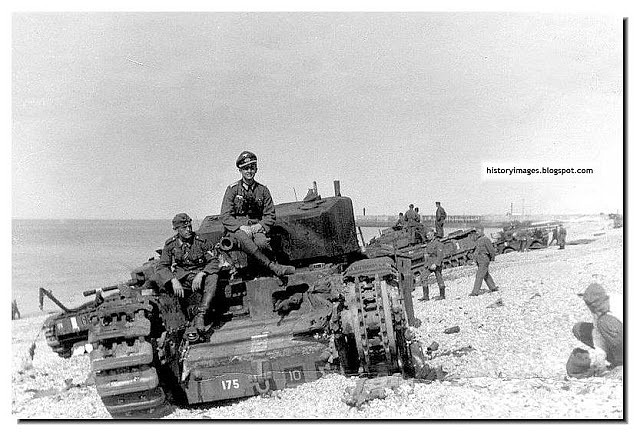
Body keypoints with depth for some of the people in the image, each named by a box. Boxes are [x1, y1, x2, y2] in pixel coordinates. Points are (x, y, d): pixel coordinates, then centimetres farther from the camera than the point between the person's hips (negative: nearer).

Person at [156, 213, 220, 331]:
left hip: (200, 277, -1)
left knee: (213, 277, -33)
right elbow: (161, 267, -6)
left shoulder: (201, 242, -4)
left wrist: (200, 275, -27)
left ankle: (200, 315, -36)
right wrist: (174, 281, -25)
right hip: (180, 278, 1)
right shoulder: (170, 244, 1)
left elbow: (213, 262, -8)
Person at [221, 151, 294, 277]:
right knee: (244, 240, -38)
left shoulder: (263, 190, 13)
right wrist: (242, 227, -15)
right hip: (237, 229, -3)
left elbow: (270, 215, 10)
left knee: (262, 242, -34)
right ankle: (273, 266, -46)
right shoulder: (232, 189, 6)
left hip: (257, 228, 3)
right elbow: (225, 216, 0)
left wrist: (259, 226, -10)